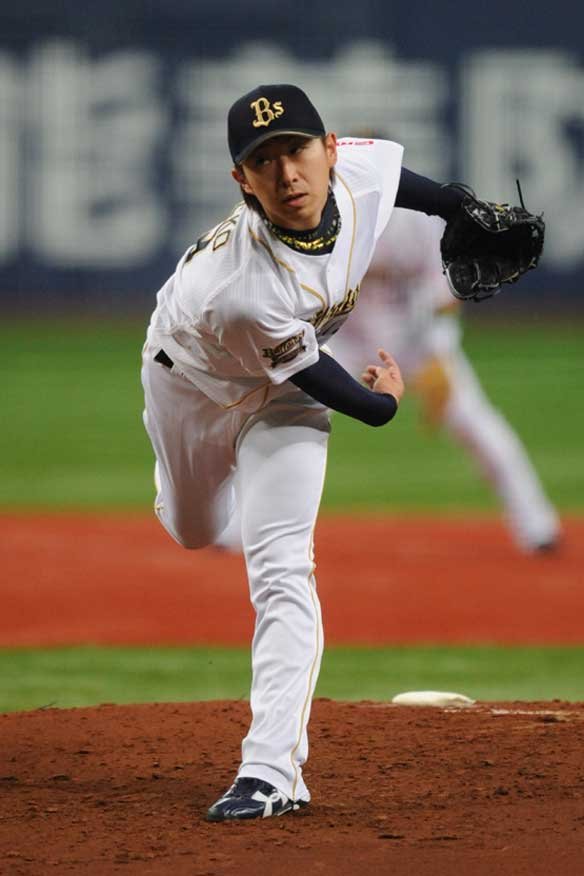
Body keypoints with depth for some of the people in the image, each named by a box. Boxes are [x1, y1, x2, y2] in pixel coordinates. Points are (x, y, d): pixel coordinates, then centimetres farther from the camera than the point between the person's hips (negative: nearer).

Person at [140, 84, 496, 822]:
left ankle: (272, 770, -17)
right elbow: (308, 373, -25)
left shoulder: (361, 172, -33)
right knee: (195, 532, 25)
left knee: (281, 568, -14)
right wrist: (380, 405, -7)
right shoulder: (236, 289, -45)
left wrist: (461, 209, 11)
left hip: (281, 396, 2)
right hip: (191, 375, -2)